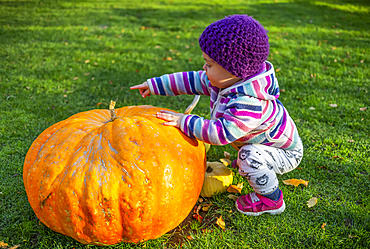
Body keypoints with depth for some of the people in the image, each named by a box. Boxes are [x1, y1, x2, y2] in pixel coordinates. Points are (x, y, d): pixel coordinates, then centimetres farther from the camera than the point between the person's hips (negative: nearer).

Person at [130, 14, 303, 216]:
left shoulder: (250, 104, -43)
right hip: (267, 139, 9)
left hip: (287, 153, -8)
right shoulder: (229, 81, -15)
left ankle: (272, 200, -6)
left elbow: (220, 133, -44)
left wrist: (183, 121, -36)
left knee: (251, 155, -31)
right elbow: (195, 80, -8)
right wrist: (155, 85, -5)